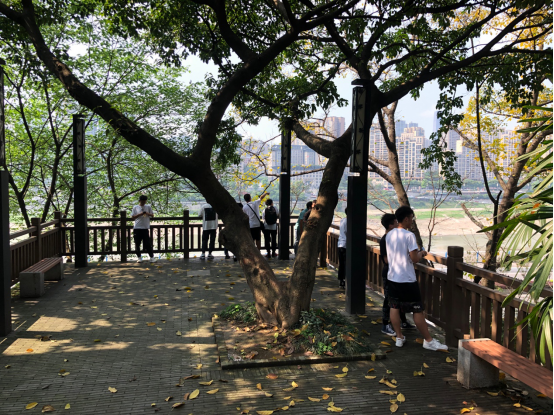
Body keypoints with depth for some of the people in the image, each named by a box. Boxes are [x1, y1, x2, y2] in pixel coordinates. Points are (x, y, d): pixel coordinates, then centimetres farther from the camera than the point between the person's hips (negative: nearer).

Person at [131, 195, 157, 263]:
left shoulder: (148, 207, 10)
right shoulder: (135, 208, 7)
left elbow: (152, 215, 9)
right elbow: (133, 217, 2)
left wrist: (148, 214, -11)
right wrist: (140, 214, -12)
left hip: (145, 228, 0)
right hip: (137, 228, 0)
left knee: (147, 243, -2)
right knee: (137, 243, 4)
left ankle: (152, 257, 0)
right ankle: (139, 257, 15)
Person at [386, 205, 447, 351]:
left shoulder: (389, 235, 5)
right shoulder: (409, 235, -17)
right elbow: (414, 259, -18)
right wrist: (421, 253, 4)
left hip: (392, 278, 7)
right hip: (407, 280, -7)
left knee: (394, 307, 12)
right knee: (418, 310, 3)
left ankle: (399, 337, 19)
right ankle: (428, 341, 13)